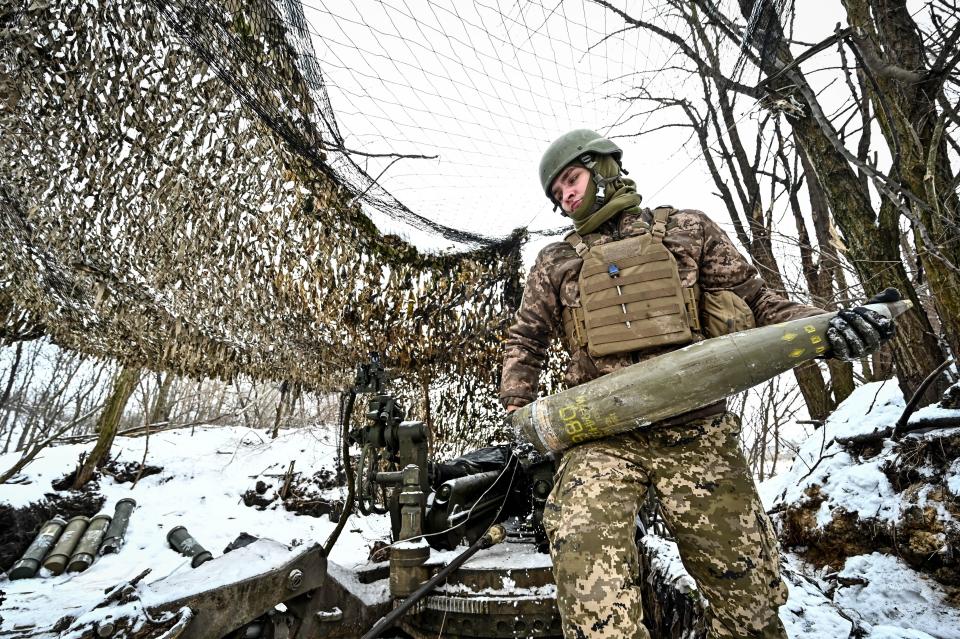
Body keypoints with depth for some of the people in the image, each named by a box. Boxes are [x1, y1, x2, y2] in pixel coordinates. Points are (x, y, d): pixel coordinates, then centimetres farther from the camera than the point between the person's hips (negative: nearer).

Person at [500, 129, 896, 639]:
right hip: (600, 438, 0)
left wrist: (825, 327, -6)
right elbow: (525, 340, 21)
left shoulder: (686, 230, 13)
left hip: (696, 436, 1)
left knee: (747, 598, 11)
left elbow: (756, 302, 12)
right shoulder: (555, 262, 15)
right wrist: (517, 404, 9)